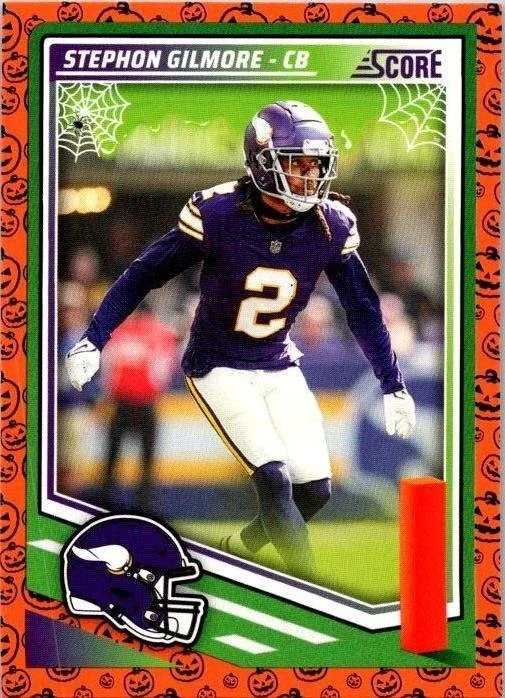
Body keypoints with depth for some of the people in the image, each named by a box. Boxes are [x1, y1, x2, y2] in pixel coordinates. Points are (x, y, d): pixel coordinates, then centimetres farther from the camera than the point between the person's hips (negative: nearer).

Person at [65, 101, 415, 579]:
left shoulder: (331, 225, -11)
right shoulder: (218, 213, -22)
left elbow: (363, 309, 3)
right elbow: (143, 275, -11)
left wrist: (394, 387, 7)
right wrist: (93, 341, -14)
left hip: (279, 366, 5)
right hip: (217, 366, -5)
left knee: (315, 489, -2)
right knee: (275, 478, -19)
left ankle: (241, 547, 26)